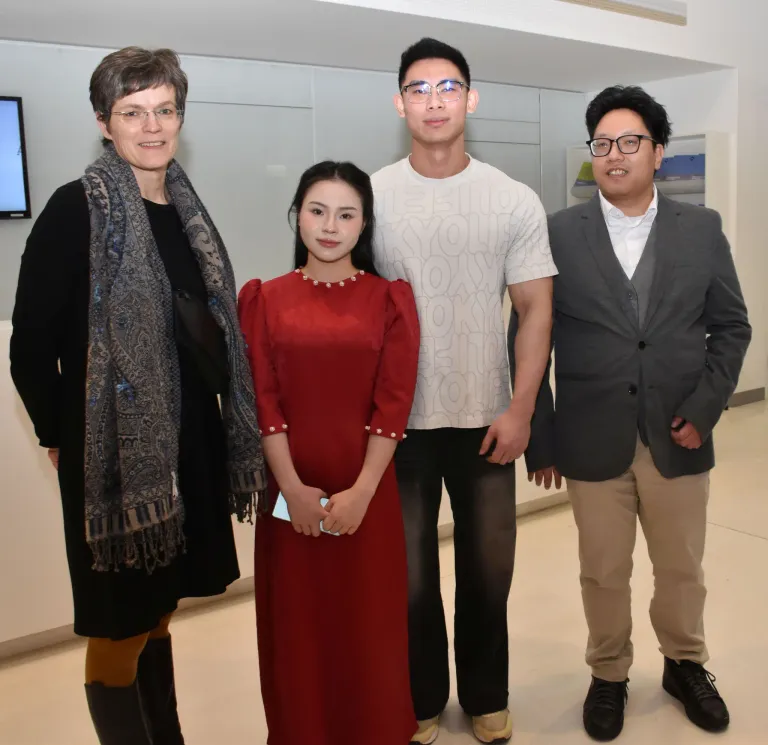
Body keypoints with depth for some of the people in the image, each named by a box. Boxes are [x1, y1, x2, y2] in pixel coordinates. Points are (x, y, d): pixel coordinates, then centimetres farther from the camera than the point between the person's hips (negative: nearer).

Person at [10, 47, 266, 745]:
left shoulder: (185, 208, 10)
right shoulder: (77, 210, -11)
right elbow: (31, 344, -10)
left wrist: (222, 424, 9)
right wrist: (60, 434, -3)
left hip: (187, 445, 7)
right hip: (117, 450, -6)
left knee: (158, 610, 20)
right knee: (119, 629, 6)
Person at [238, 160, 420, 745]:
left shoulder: (390, 298, 2)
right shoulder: (266, 298, 4)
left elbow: (394, 402, -5)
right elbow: (262, 400, -2)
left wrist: (360, 492, -12)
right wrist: (293, 489, -10)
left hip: (367, 492, -1)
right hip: (290, 493, 1)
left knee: (369, 623, 9)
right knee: (296, 623, 11)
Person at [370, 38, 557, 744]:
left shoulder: (515, 201, -1)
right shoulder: (369, 196, -2)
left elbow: (536, 310, -1)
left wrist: (520, 410, -8)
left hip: (486, 418, 1)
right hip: (397, 420, 0)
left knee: (488, 571, 14)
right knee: (408, 575, 13)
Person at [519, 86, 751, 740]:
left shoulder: (702, 229, 3)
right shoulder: (558, 235, -3)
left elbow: (731, 326, 7)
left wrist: (705, 408, -5)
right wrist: (540, 439, -4)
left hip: (678, 436, 2)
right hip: (593, 440, -1)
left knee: (682, 570, 17)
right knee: (603, 573, 12)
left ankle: (686, 665, 42)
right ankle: (608, 676, 35)